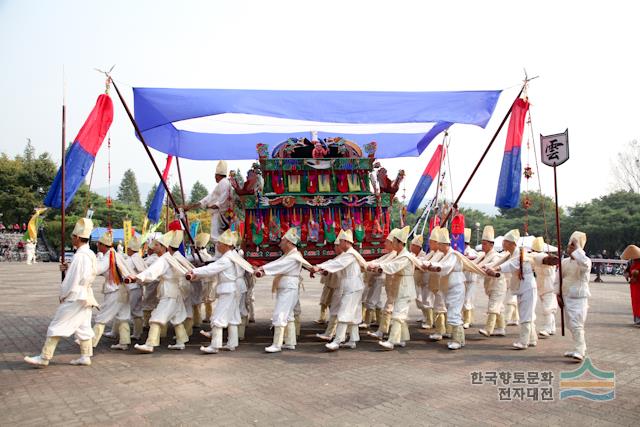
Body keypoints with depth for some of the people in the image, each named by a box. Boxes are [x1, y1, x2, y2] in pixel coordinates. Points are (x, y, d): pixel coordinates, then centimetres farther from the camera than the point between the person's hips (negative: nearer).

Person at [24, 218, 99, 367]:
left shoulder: (79, 256, -19)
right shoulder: (90, 254, 10)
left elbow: (73, 280, -18)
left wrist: (63, 295, -6)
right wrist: (67, 269, 3)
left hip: (75, 297, -9)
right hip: (86, 297, 9)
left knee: (56, 326, -1)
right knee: (83, 327, 12)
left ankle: (44, 358, 6)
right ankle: (85, 356, 17)